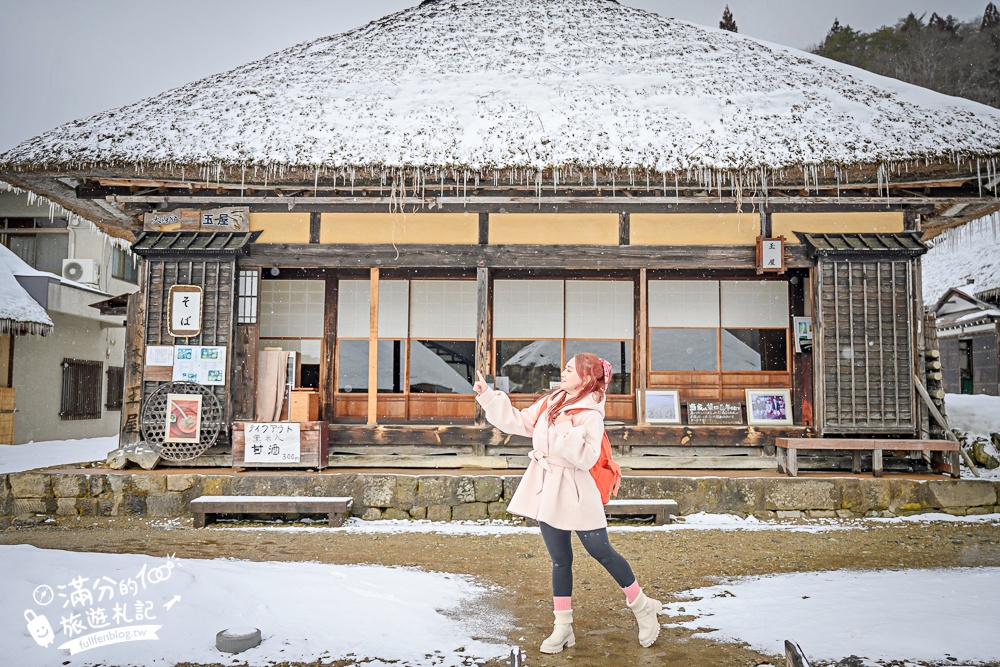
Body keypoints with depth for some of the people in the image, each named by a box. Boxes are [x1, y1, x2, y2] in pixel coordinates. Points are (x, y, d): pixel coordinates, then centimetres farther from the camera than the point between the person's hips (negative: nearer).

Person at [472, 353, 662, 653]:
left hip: (575, 493, -6)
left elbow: (587, 459, -22)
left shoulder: (590, 414, -14)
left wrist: (568, 432, -29)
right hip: (546, 491, 6)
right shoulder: (549, 403, 7)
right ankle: (563, 627, 22)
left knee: (602, 552, 4)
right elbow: (518, 422, 9)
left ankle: (643, 607, 25)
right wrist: (487, 395, 6)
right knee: (560, 559, 12)